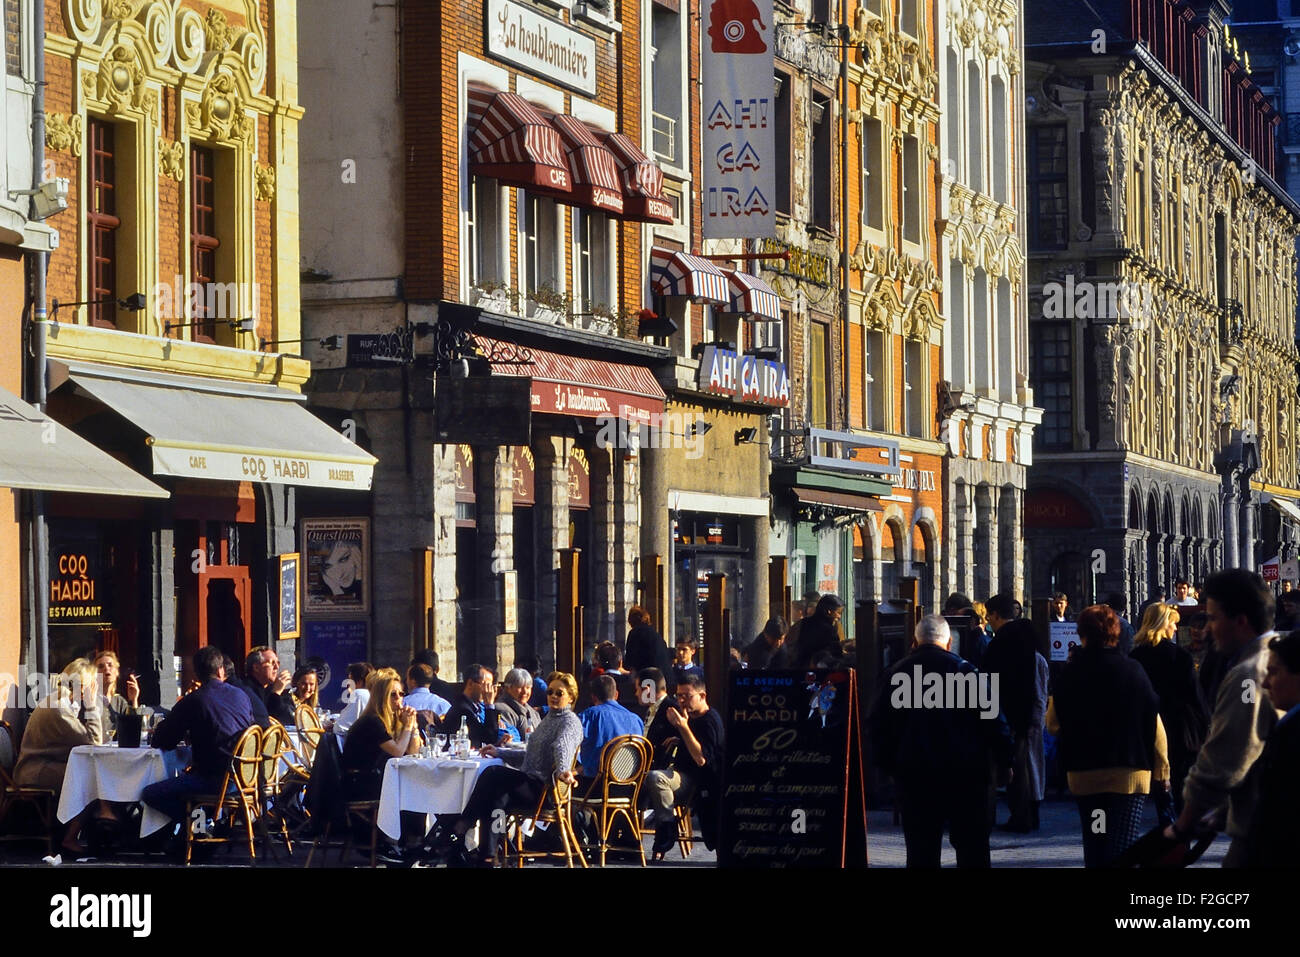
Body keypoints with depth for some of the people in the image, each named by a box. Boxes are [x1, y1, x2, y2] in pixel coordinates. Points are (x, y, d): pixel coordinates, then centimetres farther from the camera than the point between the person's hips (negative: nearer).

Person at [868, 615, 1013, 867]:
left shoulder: (896, 674, 4)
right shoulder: (964, 670, -5)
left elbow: (878, 725, 7)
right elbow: (993, 720, -8)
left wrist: (888, 762, 15)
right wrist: (1004, 761, 0)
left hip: (913, 773, 2)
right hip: (965, 772, -2)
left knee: (920, 851, 4)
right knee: (972, 848, 4)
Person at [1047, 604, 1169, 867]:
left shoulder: (1068, 675, -4)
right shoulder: (1132, 670, -7)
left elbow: (1053, 724, 4)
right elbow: (1154, 723, -4)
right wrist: (1161, 769, 5)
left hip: (1083, 774, 2)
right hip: (1129, 771, -2)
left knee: (1094, 847, 15)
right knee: (1124, 846, -5)